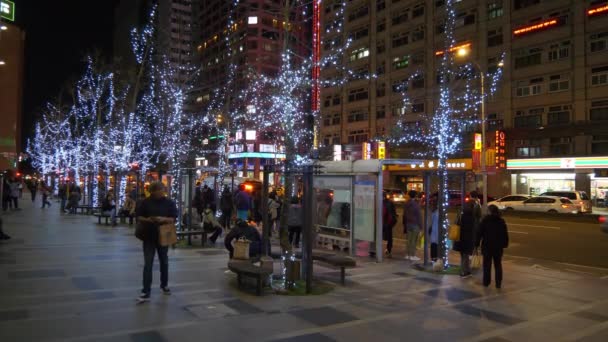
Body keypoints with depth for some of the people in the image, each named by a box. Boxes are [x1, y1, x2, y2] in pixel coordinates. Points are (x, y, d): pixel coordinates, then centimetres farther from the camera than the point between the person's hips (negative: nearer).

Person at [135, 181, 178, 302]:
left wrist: (164, 219, -21)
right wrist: (147, 220, -18)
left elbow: (173, 219, -2)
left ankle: (164, 285, 36)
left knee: (164, 262, 16)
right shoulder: (145, 202, -1)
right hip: (149, 237, -1)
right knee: (148, 264, -4)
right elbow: (138, 217, 2)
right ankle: (146, 292, -3)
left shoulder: (169, 203, -1)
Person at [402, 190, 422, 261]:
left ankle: (407, 255, 15)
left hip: (408, 224, 6)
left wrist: (405, 224, 19)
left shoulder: (406, 204, 7)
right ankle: (412, 256, 0)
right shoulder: (416, 204, -14)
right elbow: (419, 216, -11)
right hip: (415, 225, -6)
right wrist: (420, 225, -5)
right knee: (414, 240, -2)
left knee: (409, 240, 12)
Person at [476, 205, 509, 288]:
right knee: (498, 265, 10)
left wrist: (477, 244, -3)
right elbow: (505, 234, 5)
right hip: (498, 247, 2)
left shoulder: (485, 220, -8)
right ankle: (498, 283, 9)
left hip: (487, 246, -2)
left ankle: (486, 282, 12)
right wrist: (505, 244, 12)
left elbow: (480, 233, -8)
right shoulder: (501, 221, 2)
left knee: (487, 265, 8)